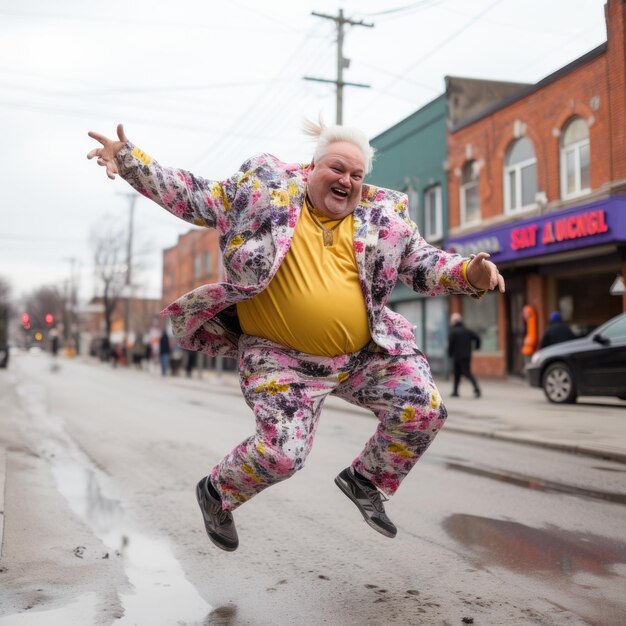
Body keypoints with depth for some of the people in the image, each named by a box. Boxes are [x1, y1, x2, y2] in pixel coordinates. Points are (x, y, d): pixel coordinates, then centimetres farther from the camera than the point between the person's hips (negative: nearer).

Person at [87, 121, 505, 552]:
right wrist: (132, 162, -5)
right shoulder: (266, 187, -3)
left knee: (426, 411, -3)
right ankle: (217, 492, 23)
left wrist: (470, 274, -12)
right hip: (283, 357, -4)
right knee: (282, 452, -12)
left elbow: (424, 264, 8)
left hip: (368, 351, 4)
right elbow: (198, 199, 1)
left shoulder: (384, 215, 4)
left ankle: (365, 480, 22)